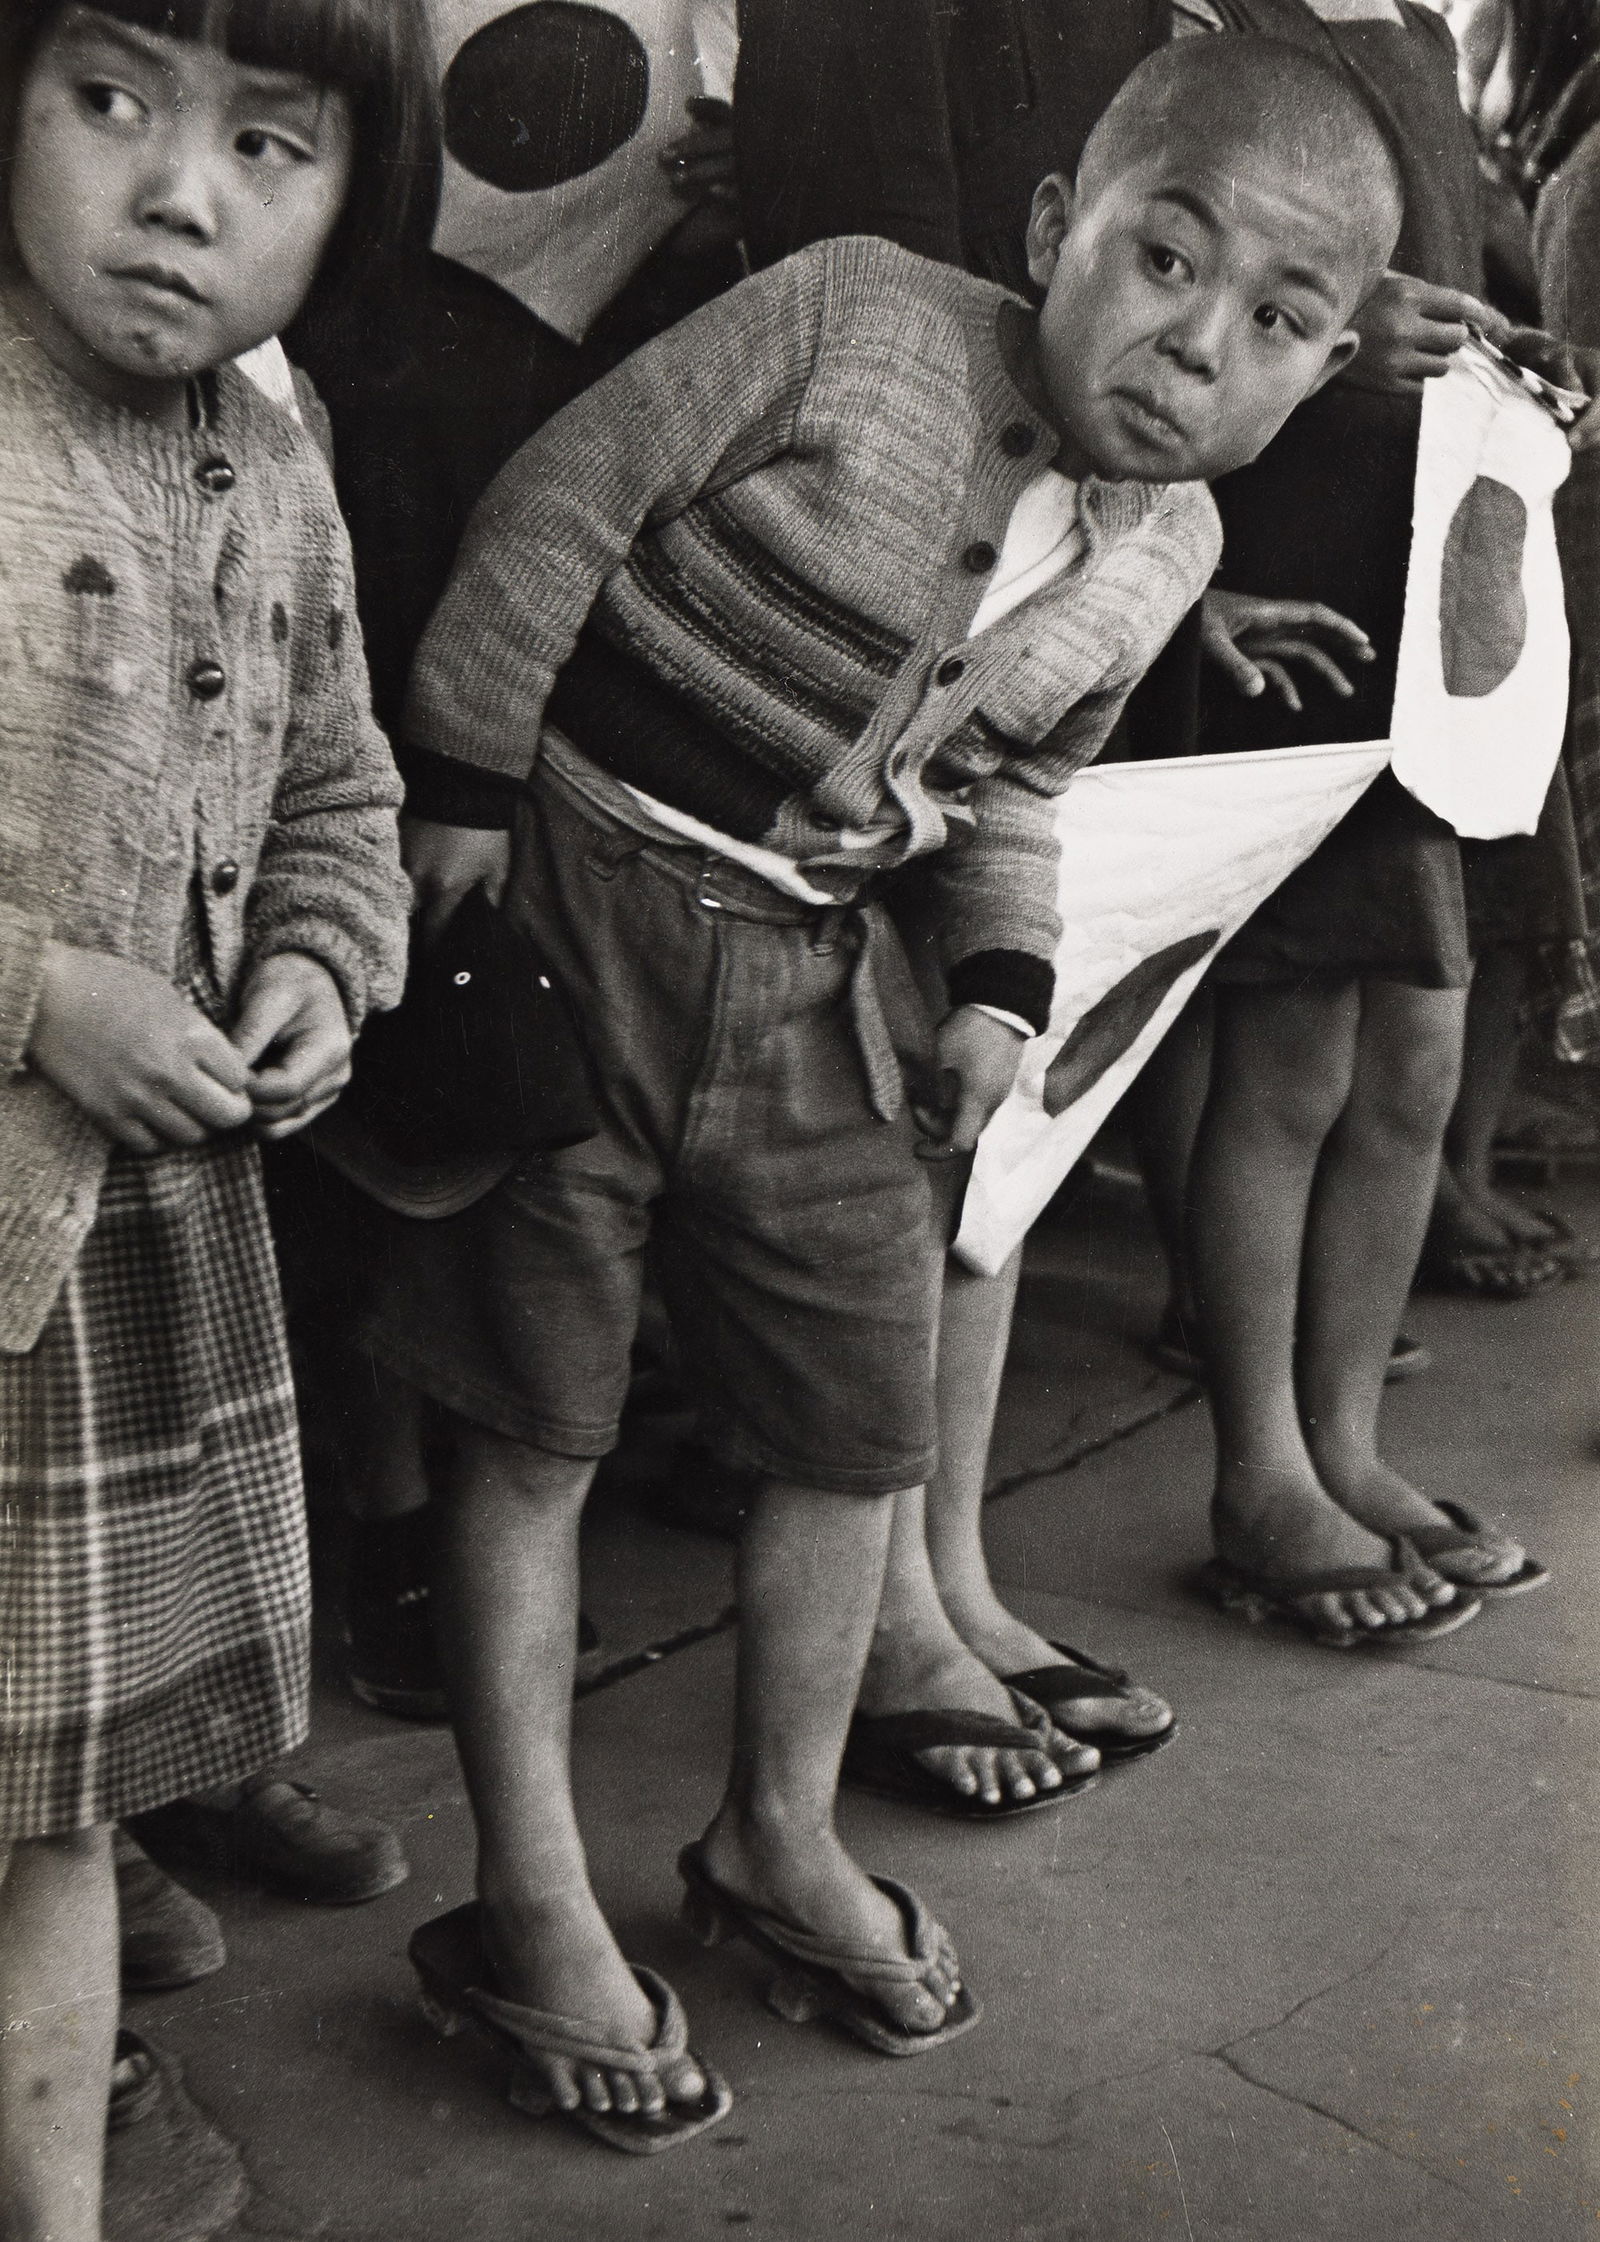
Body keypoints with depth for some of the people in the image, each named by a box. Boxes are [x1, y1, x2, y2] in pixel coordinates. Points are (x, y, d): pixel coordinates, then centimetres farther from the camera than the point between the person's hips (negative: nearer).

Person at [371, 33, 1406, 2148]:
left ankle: (781, 1840, 32)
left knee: (863, 1424, 10)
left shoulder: (1167, 549, 2)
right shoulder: (847, 322, -17)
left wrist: (1002, 984, 3)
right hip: (584, 888, -5)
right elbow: (560, 504, -13)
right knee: (535, 1426, 1)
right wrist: (464, 784, -13)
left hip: (818, 976, 6)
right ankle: (531, 1909, 15)